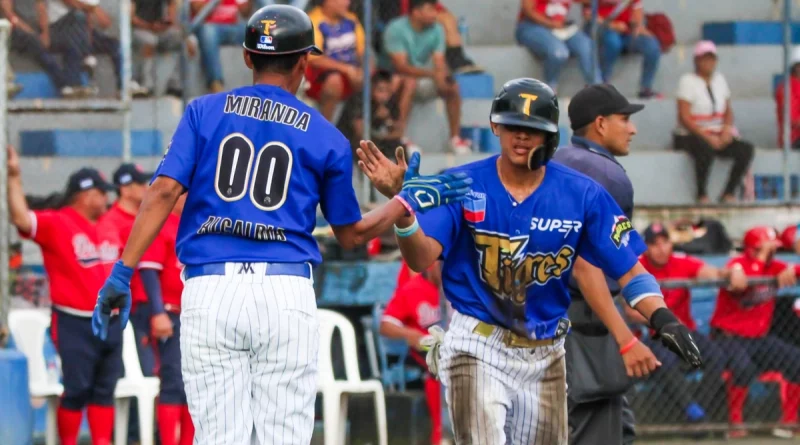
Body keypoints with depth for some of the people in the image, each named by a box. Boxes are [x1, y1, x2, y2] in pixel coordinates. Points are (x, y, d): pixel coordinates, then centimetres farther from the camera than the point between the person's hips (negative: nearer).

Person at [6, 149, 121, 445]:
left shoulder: (108, 231, 14)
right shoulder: (55, 224, -8)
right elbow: (21, 218, -23)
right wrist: (14, 178, -29)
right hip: (75, 324, -7)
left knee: (104, 390, 8)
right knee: (76, 390, -5)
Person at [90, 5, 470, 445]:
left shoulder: (205, 111, 9)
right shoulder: (326, 138, 9)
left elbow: (163, 191, -3)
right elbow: (351, 234, 18)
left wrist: (122, 272, -4)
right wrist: (409, 199, 32)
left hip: (210, 292, 1)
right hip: (287, 293, -1)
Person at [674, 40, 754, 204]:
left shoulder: (719, 79, 13)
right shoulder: (688, 81, -7)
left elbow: (728, 110, 17)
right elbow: (684, 117, -13)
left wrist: (727, 129, -6)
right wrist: (707, 137, -20)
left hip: (717, 136, 6)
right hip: (690, 135, -6)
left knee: (746, 149, -18)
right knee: (706, 149, -40)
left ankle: (728, 193, -13)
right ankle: (702, 194, -24)